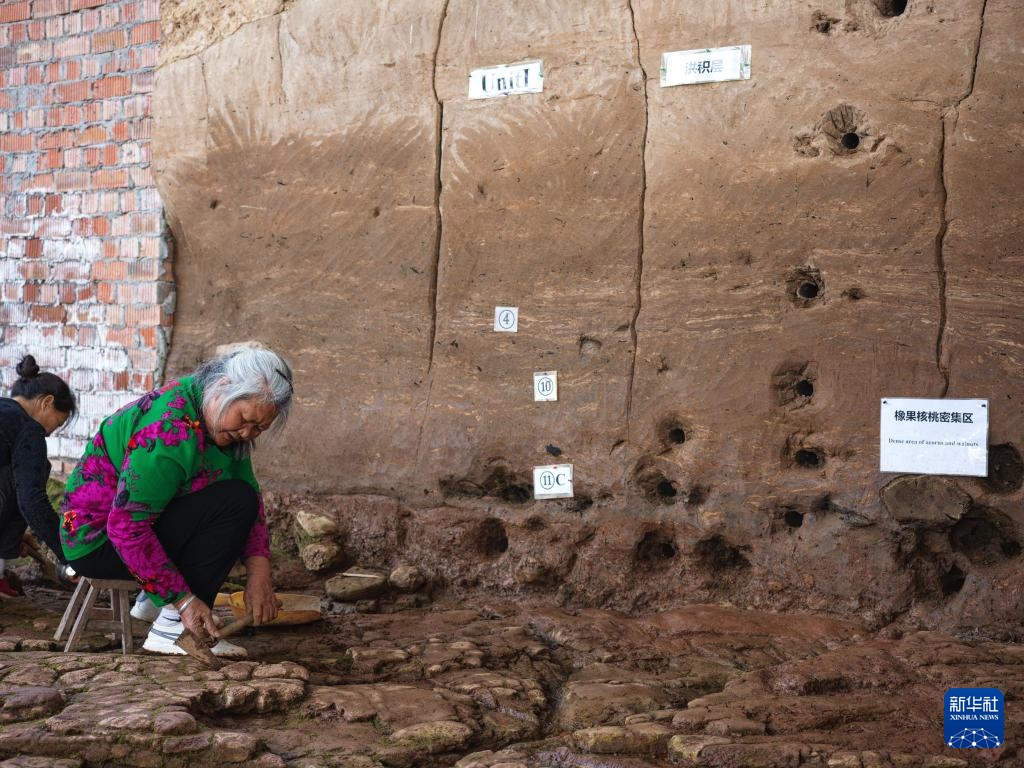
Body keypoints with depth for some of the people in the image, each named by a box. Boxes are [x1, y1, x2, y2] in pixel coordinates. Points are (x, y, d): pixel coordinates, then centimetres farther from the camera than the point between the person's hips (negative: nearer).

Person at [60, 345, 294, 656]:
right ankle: (171, 629, -20)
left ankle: (152, 599, 14)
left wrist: (259, 570, -12)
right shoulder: (170, 432, -29)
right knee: (233, 502, -23)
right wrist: (184, 599, -27)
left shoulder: (228, 426, -1)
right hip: (98, 541, -9)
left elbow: (252, 494, 2)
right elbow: (126, 527, -30)